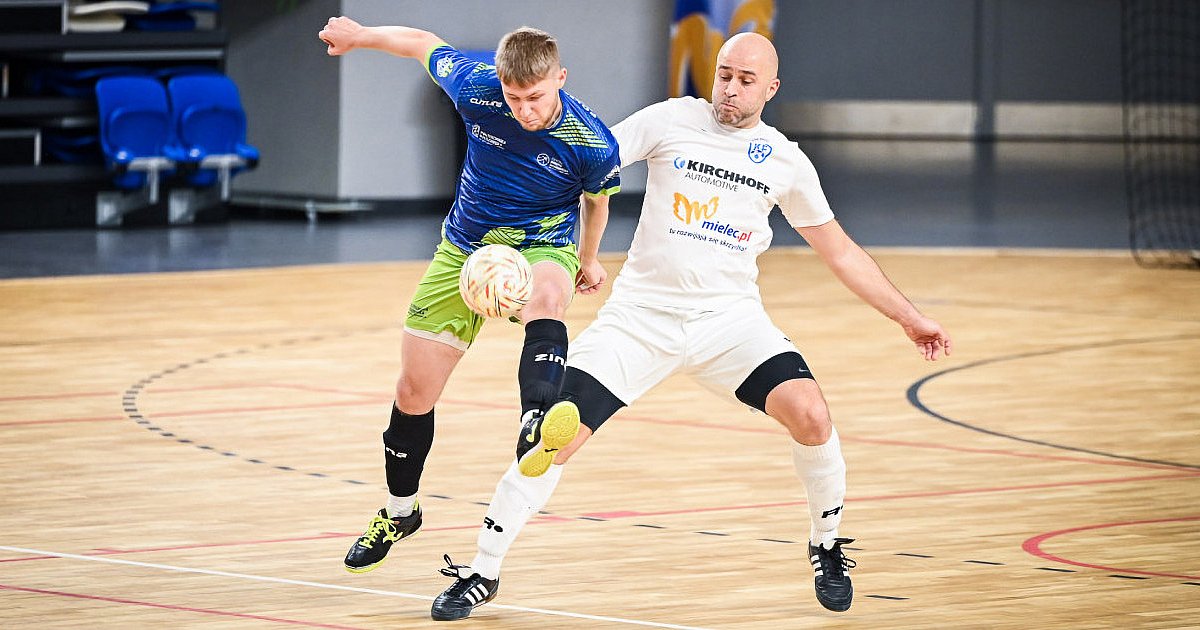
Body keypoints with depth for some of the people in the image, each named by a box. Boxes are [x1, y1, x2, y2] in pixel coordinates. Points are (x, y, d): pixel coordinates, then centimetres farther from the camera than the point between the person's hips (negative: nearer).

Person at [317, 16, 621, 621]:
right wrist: (360, 35, 13)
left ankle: (540, 425, -66)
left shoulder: (592, 143, -22)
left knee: (544, 297, -41)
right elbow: (423, 44, 1)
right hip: (465, 249, 3)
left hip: (541, 245, -3)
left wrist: (587, 259, 19)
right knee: (414, 390, 7)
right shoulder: (475, 87, -21)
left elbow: (596, 201, 2)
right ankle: (399, 511, 32)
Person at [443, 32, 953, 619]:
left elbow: (840, 252, 15)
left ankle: (827, 549, 4)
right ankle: (482, 571, 3)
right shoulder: (672, 120, -1)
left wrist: (911, 318, 14)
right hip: (641, 314, -1)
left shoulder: (785, 162, 6)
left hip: (730, 315, 1)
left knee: (810, 413, -22)